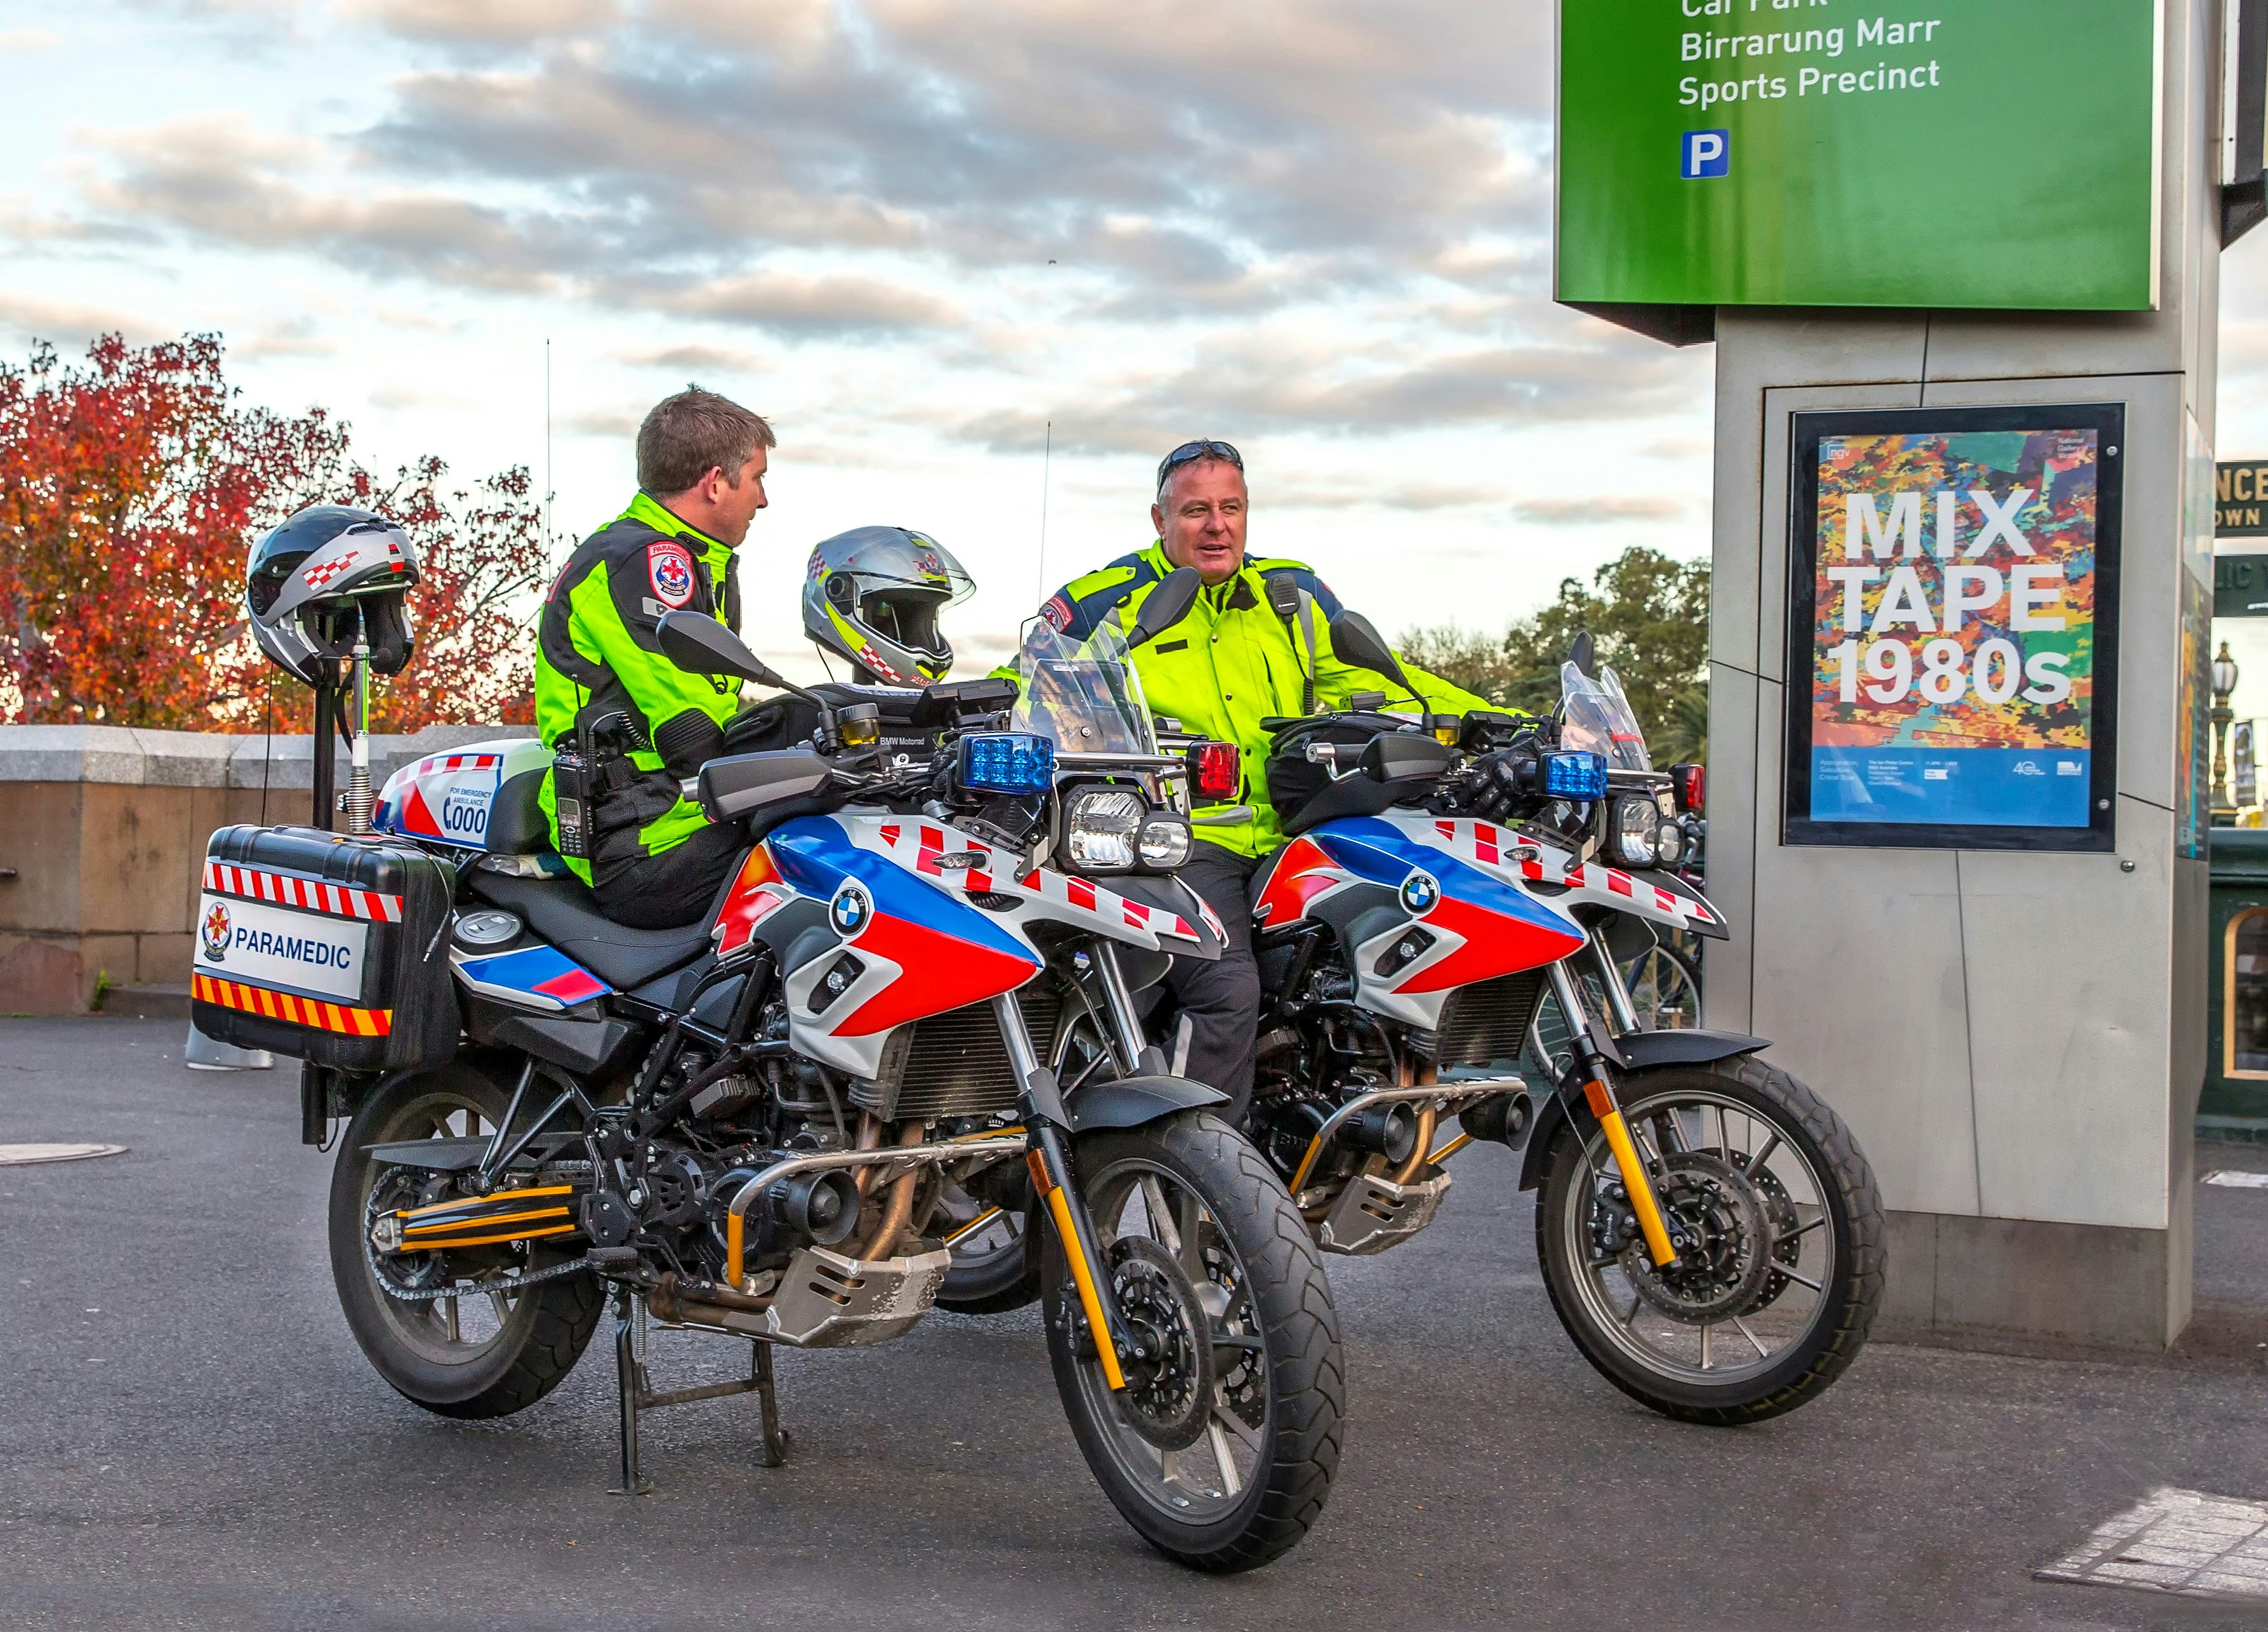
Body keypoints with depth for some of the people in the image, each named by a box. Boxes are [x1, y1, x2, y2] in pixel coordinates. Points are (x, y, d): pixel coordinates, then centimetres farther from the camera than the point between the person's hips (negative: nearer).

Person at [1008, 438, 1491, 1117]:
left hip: (1287, 840, 5)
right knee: (1228, 990, -27)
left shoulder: (1294, 595, 18)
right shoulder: (1106, 604, 5)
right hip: (1177, 840, -5)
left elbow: (1372, 679, 21)